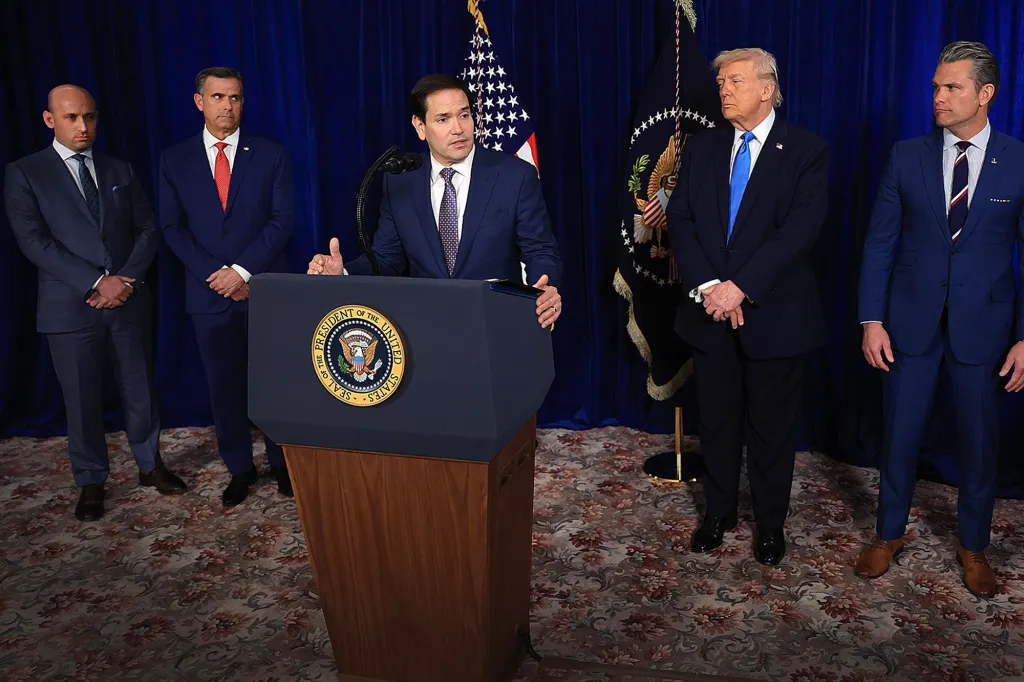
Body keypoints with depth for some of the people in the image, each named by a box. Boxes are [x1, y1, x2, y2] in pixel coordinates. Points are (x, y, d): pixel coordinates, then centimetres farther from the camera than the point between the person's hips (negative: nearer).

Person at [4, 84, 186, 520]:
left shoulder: (119, 171, 12)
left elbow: (147, 231, 8)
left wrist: (125, 280, -9)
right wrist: (96, 283, -17)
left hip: (129, 301, 3)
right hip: (71, 306, -3)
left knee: (140, 387, 11)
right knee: (82, 399, 6)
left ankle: (149, 464, 28)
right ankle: (91, 482, 22)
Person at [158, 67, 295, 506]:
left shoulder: (271, 155, 2)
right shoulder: (175, 160, 6)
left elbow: (283, 220, -4)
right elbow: (172, 227, 2)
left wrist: (243, 270, -13)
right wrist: (217, 275, -10)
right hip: (209, 292, 1)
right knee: (224, 386, 8)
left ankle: (281, 463, 21)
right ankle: (239, 469, 21)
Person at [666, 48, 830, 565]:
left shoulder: (807, 151, -5)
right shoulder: (701, 148, 7)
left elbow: (799, 229, -15)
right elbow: (680, 220, -1)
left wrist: (741, 286, -22)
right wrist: (707, 286, -15)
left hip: (775, 312, -3)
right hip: (709, 310, 3)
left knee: (772, 424, 10)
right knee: (716, 419, 14)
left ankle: (770, 522, 28)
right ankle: (720, 511, 32)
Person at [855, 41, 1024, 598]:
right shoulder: (906, 157, -1)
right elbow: (879, 243, 0)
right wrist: (871, 320, -6)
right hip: (911, 322, 1)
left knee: (979, 443, 11)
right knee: (899, 435, 10)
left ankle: (973, 547, 32)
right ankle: (889, 534, 30)